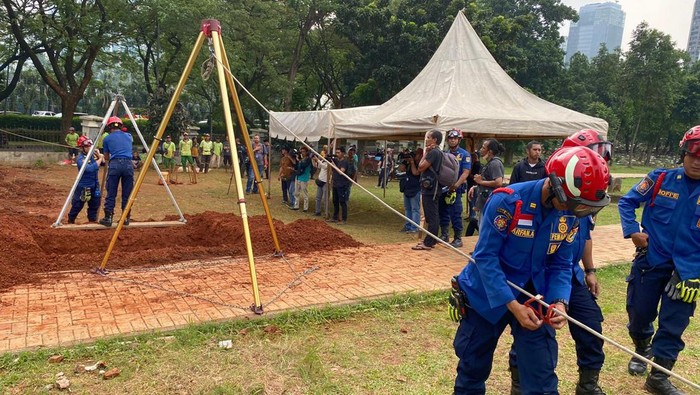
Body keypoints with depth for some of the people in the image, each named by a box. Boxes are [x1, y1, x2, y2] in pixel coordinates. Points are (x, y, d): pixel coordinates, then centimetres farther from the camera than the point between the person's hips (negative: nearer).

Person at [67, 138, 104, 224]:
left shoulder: (92, 155, 2)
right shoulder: (80, 158, -18)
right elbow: (90, 169, -31)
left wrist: (99, 155, -12)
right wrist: (99, 159, -26)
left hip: (94, 185, 6)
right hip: (83, 187, -6)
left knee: (94, 204, 13)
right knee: (77, 205, 4)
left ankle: (92, 220, 27)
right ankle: (70, 221, 21)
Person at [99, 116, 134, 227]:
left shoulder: (107, 139, 12)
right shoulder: (129, 136, 19)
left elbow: (106, 157, 22)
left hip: (114, 165, -2)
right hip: (128, 164, 2)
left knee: (111, 194, 4)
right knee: (127, 194, 8)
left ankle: (108, 218, 5)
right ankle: (126, 218, 12)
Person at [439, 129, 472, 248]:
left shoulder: (464, 154, -3)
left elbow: (465, 172, -11)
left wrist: (456, 185, -23)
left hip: (456, 189, -5)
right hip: (443, 187, 5)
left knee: (456, 214, -2)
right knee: (443, 213, 12)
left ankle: (458, 239, 6)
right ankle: (444, 235, 24)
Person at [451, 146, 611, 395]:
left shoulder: (569, 216, -8)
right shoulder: (507, 201, -26)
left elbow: (560, 266, -1)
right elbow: (486, 257, -24)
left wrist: (559, 301, -19)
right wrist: (513, 305, -27)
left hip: (534, 297, 4)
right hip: (486, 295, -3)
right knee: (473, 366, 14)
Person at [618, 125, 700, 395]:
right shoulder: (660, 179, -5)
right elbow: (627, 202, 3)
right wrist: (632, 231, -11)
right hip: (651, 260, 0)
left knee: (673, 324, 4)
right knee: (639, 314, 12)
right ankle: (642, 350, 42)